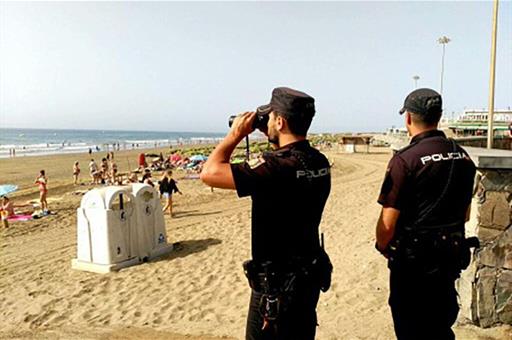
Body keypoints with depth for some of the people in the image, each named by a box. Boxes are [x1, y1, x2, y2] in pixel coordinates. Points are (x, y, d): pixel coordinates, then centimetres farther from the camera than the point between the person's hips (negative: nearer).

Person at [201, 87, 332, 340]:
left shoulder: (276, 166, -28)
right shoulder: (320, 162, -2)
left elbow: (209, 173, -26)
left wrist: (235, 134, -12)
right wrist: (274, 140, 10)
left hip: (277, 283, -8)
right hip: (310, 274, 8)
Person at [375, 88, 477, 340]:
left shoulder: (405, 160, -19)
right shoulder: (463, 156, 3)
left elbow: (389, 220, -19)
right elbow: (465, 213, 12)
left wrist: (383, 246, -1)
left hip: (413, 258, -6)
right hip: (453, 255, 6)